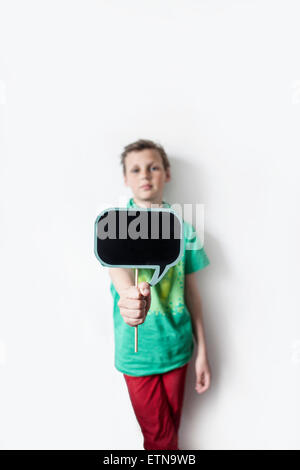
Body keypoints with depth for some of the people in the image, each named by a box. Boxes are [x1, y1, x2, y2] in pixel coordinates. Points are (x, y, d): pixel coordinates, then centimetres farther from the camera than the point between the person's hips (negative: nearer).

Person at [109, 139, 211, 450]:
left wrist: (202, 351, 5)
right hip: (137, 350, -2)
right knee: (160, 436, 13)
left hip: (177, 346, 3)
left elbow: (191, 290, 3)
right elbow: (117, 267, -28)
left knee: (171, 427, 20)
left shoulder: (183, 228, 0)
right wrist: (130, 295, -51)